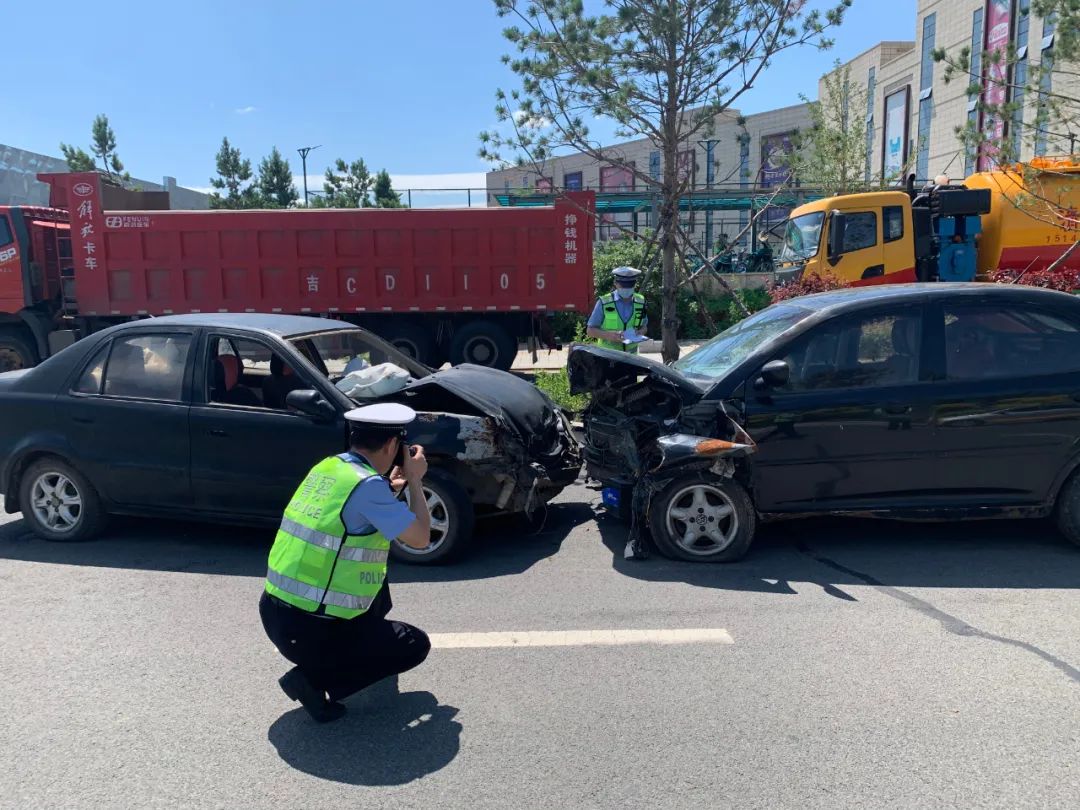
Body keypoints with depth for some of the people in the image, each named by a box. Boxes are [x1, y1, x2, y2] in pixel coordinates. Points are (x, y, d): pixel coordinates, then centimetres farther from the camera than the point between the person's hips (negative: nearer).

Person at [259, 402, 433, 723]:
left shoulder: (325, 467, 5)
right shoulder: (368, 484, -19)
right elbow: (420, 538, -11)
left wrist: (389, 485, 19)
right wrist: (415, 480, 1)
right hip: (307, 631, -8)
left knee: (376, 568, 25)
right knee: (416, 645, 8)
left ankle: (365, 639, 29)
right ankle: (313, 680, -1)